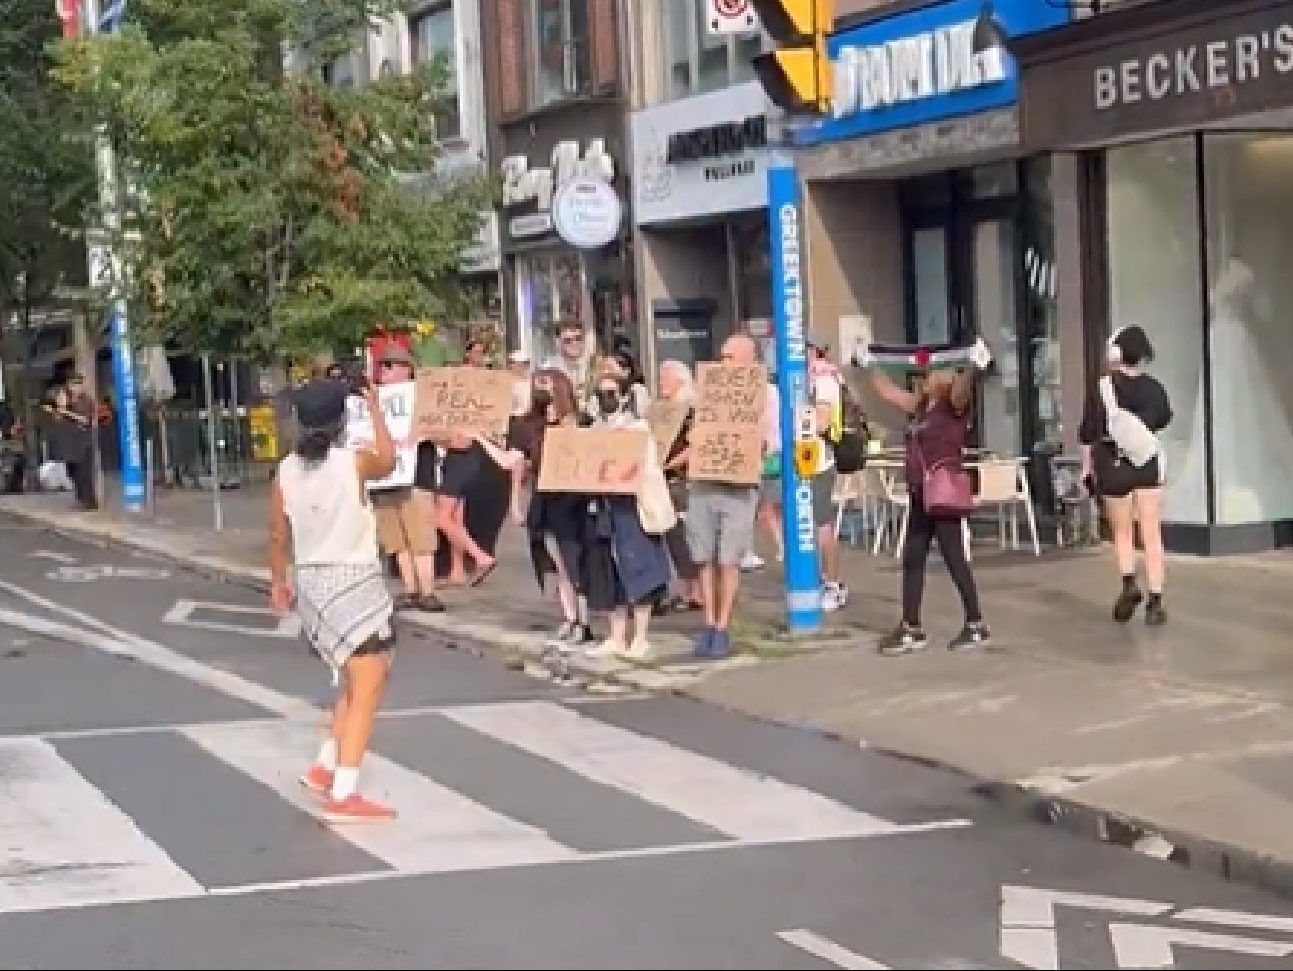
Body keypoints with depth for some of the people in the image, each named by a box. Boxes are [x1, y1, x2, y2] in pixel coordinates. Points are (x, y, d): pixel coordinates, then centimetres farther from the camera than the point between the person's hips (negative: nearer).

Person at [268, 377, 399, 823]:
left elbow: (278, 535, 9)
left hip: (311, 582, 7)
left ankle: (324, 769, 31)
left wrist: (278, 582, 24)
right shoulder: (354, 463, -13)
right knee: (367, 689, -5)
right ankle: (343, 796, -11)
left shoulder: (286, 471, 1)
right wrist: (375, 409, 20)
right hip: (354, 582, -7)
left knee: (354, 682, 24)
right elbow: (388, 460, 11)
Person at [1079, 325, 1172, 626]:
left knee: (1122, 532, 14)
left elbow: (1088, 432, -10)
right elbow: (1164, 418, 14)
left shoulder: (1103, 388, -11)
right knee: (1152, 535, 4)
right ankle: (1155, 600, 1)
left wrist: (1086, 467, 0)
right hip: (1149, 465, 2)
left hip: (1113, 465, -2)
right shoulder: (1154, 388, -3)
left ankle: (1129, 584, -7)